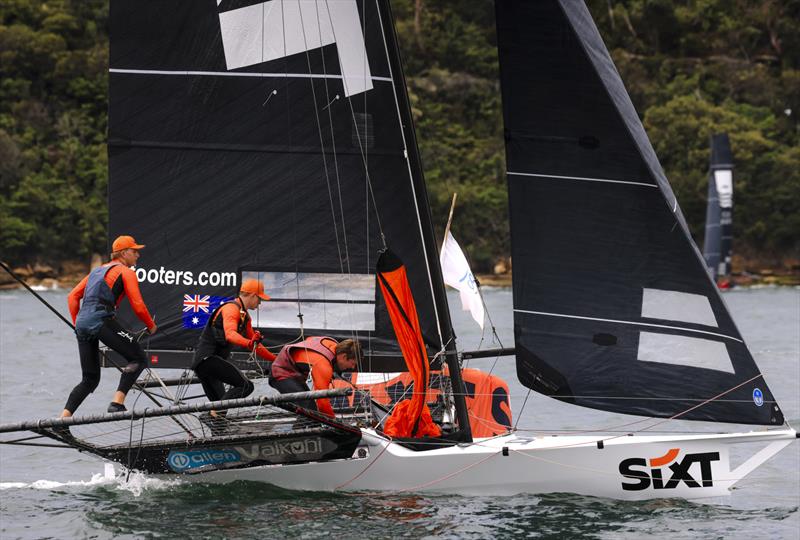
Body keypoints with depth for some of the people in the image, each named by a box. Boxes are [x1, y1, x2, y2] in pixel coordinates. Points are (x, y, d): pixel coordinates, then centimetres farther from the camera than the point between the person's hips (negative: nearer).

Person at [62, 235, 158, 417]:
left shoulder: (97, 270, 29)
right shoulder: (126, 272, 6)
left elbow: (73, 297, 24)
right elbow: (138, 306, -2)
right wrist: (151, 326, 14)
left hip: (82, 324, 8)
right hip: (102, 321, -8)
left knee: (90, 380, 12)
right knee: (139, 359, 0)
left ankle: (63, 418, -3)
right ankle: (117, 403, -14)